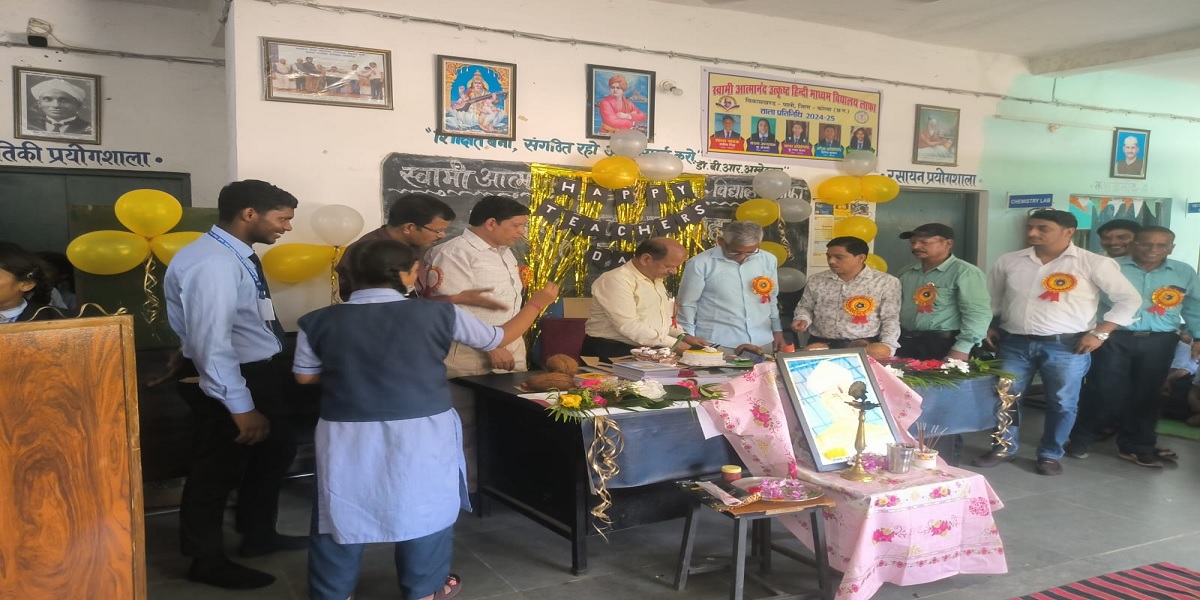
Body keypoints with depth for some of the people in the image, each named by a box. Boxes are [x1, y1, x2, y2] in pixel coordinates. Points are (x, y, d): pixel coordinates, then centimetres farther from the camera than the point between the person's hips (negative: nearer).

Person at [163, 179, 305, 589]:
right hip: (228, 381, -10)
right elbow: (212, 343, -29)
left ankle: (258, 535, 43)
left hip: (259, 372, 11)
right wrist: (241, 406, -27)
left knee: (274, 452, 24)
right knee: (219, 468, 7)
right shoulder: (212, 263, -25)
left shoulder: (239, 256, 6)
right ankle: (208, 562, 27)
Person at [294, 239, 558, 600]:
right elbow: (500, 338, 4)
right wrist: (538, 302, 20)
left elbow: (305, 376, 8)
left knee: (342, 512, 17)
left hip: (347, 434, 1)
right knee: (424, 509, 17)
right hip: (422, 433, -1)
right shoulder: (437, 314, -7)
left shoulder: (320, 321, -4)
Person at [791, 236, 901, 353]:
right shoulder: (816, 280, 10)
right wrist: (803, 319, 0)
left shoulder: (886, 282, 2)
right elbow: (805, 307, 21)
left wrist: (887, 346, -14)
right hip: (821, 345, 1)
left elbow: (890, 319, 1)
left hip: (864, 345, -1)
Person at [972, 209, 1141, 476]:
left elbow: (1129, 299, -2)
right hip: (1014, 343, 3)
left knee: (1062, 403, 5)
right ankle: (1004, 448, 23)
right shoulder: (1009, 261, 4)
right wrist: (989, 327, 7)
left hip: (1066, 346, -3)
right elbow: (991, 299, 18)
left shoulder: (1093, 263, -6)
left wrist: (1099, 333, -8)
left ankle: (1050, 455, 23)